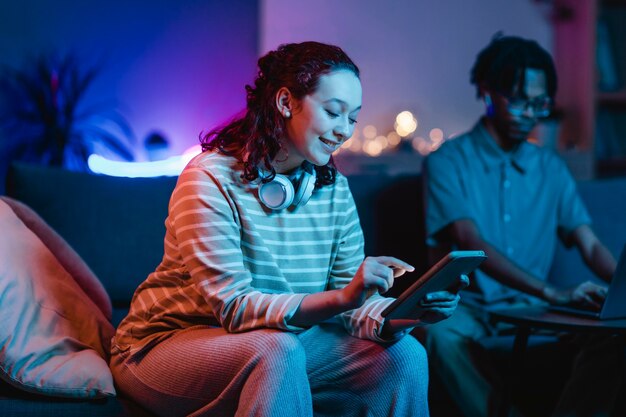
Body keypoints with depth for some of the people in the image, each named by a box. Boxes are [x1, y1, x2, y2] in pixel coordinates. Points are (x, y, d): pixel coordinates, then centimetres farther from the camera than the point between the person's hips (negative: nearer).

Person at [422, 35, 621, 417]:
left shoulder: (551, 168, 13)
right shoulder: (449, 162, -3)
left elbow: (591, 246, 5)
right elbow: (471, 244, -17)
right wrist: (552, 293, -30)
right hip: (468, 309, -3)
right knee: (444, 333, -38)